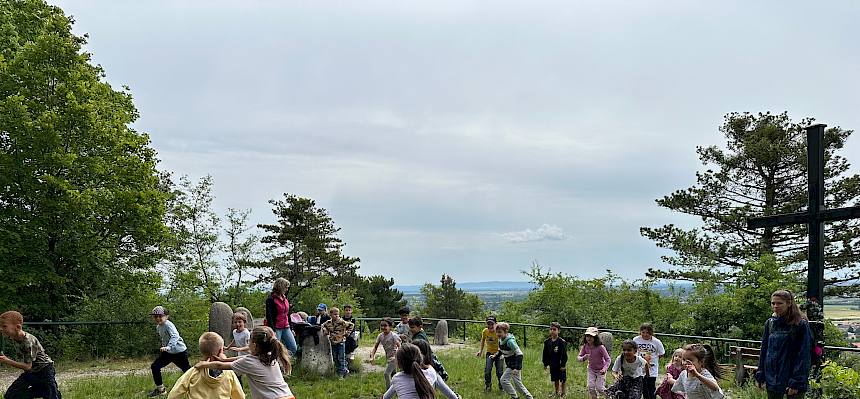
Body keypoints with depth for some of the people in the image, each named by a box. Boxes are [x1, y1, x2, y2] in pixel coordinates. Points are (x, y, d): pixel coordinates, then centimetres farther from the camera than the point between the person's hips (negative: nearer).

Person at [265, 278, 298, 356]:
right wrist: (273, 331, -20)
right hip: (276, 328, -7)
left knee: (293, 348, 1)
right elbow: (269, 316, -13)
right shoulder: (271, 299, -9)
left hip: (286, 328, 8)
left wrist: (291, 329, 20)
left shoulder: (285, 299, 14)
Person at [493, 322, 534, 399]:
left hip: (515, 364, -9)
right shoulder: (500, 340, 0)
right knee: (517, 383, 12)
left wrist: (517, 368, -29)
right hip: (509, 365, 9)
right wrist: (495, 356, 5)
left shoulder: (510, 341, -25)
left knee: (504, 380, -10)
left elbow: (519, 354, -25)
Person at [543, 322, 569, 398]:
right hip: (552, 365, 5)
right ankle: (557, 393, 34)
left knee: (563, 380, 6)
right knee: (555, 380, 17)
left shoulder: (562, 342, -16)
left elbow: (564, 355, -15)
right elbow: (545, 354, 8)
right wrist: (545, 364, 8)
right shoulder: (547, 342, -1)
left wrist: (563, 364, -16)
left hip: (561, 365, -5)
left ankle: (563, 394, 19)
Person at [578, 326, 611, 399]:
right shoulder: (585, 346, -13)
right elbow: (579, 357, -6)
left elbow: (608, 359, -24)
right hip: (591, 370, 4)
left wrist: (604, 369, -39)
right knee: (590, 387, -5)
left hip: (600, 370, -4)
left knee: (599, 388, -1)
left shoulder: (600, 347, -28)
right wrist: (583, 358, -30)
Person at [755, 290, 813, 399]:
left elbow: (803, 356, -12)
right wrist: (760, 376, 9)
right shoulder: (770, 323, 7)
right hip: (772, 380, 5)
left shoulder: (800, 325, -9)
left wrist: (796, 382, -17)